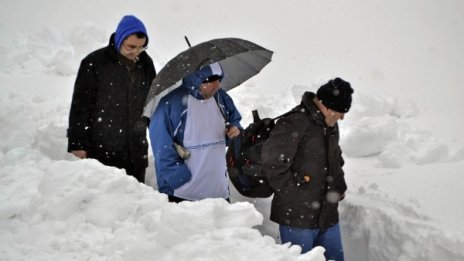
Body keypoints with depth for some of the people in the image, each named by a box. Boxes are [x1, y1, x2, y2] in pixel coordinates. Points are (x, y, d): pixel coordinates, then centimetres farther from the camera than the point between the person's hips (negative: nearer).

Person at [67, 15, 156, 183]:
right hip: (102, 150, -4)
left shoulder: (145, 63, 5)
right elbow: (80, 106, -7)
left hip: (136, 151, 4)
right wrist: (77, 144, -8)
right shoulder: (94, 63, -9)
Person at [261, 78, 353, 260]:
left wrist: (339, 187, 16)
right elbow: (272, 162, -23)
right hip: (297, 218, -8)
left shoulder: (330, 125, 10)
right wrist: (291, 191, -15)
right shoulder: (294, 124, -19)